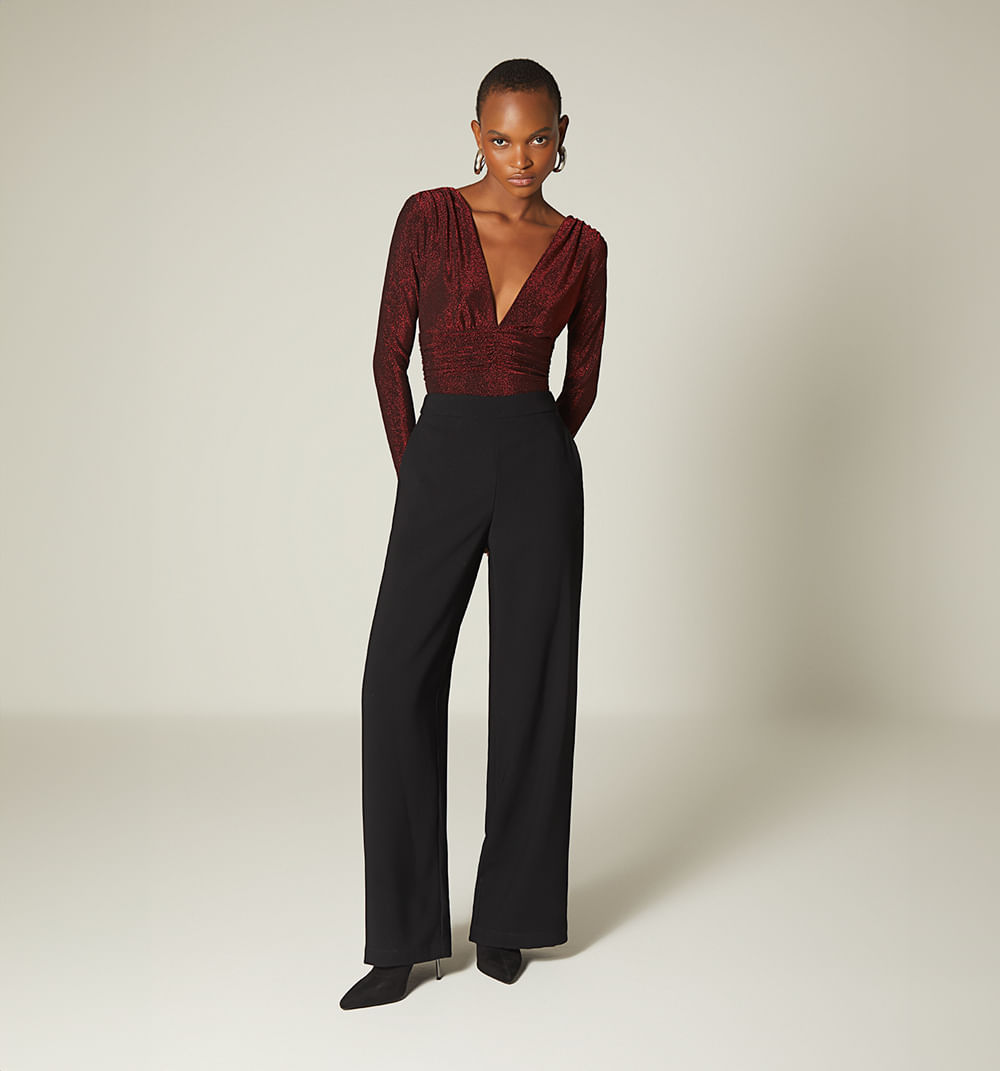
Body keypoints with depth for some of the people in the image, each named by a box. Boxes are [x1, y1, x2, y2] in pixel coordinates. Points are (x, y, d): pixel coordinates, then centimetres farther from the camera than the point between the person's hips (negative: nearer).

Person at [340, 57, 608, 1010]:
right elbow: (389, 354, 4)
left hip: (540, 469, 1)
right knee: (399, 682, -8)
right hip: (439, 465, 0)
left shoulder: (582, 247, 6)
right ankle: (403, 940, 2)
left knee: (530, 686, 3)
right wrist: (414, 473, 6)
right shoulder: (428, 216, 2)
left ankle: (506, 916, 20)